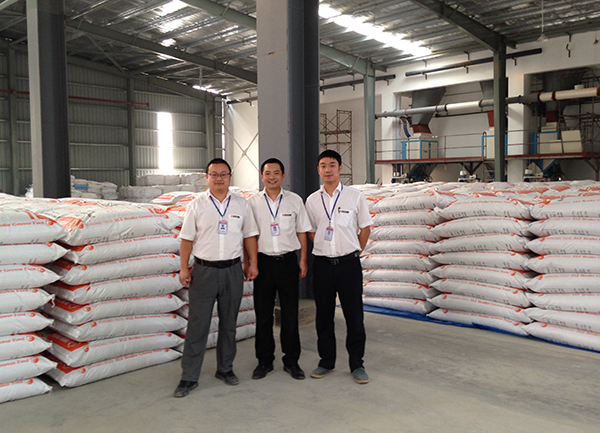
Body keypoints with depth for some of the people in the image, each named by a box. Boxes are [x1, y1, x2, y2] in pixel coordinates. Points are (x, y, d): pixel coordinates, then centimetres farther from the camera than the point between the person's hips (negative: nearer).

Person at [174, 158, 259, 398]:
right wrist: (184, 268, -4)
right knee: (197, 326, -1)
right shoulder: (197, 205, 2)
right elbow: (187, 238, 1)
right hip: (204, 270, -2)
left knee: (229, 324, 12)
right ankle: (189, 377, 8)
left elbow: (249, 236, 10)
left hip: (232, 270, 2)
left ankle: (225, 368, 27)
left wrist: (253, 264, 4)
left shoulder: (241, 204, 7)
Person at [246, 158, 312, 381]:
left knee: (290, 314, 5)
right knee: (263, 314, 7)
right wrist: (247, 262, 1)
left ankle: (291, 360, 19)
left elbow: (301, 232, 8)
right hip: (263, 262, 0)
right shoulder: (252, 202, 3)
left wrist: (303, 260, 4)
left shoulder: (294, 200, 3)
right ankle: (264, 360, 21)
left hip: (288, 261, 0)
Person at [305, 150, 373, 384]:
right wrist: (325, 250, 9)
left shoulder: (355, 197, -1)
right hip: (322, 265, 2)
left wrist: (354, 252, 5)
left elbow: (365, 228, 5)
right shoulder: (312, 200, 5)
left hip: (349, 263, -2)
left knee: (354, 316, 2)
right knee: (324, 316, 10)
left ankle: (357, 364, 16)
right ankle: (326, 361, 25)